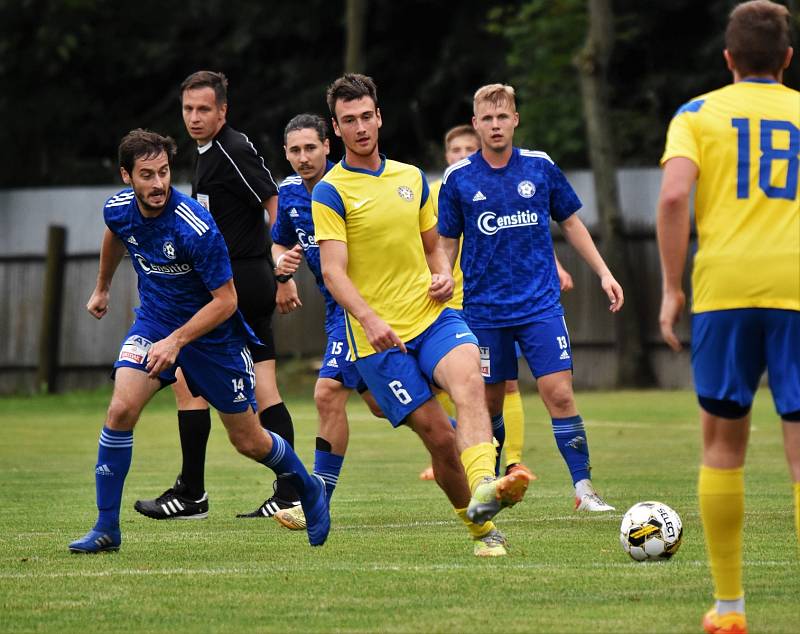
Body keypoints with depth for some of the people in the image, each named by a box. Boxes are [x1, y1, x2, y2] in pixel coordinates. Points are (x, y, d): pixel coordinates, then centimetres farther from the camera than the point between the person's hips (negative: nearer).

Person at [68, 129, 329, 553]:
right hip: (154, 320, 4)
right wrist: (102, 288, 29)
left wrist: (176, 341, -32)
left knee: (248, 441, 7)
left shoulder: (196, 228, -30)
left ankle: (310, 490, 36)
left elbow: (225, 300, -24)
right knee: (121, 409, -19)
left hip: (213, 332, -4)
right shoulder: (119, 209, -12)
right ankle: (106, 527, -10)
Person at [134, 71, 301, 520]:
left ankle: (191, 495, 2)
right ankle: (288, 496, 1)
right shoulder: (209, 153, 17)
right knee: (264, 391, 5)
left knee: (187, 381, -2)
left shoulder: (233, 151, -13)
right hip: (253, 284, 10)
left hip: (235, 282, -10)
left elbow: (277, 204, -18)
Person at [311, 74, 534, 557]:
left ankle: (483, 487, -50)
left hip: (434, 317, 3)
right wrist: (369, 319, -29)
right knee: (439, 436, -8)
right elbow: (333, 272, -13)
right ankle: (482, 527, 11)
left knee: (468, 379, -29)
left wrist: (444, 276, 2)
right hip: (379, 337, -3)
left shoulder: (411, 177, 15)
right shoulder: (330, 193, -2)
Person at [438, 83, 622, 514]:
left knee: (559, 393, -11)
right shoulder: (458, 179, 0)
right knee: (489, 403, 6)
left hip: (541, 304, 0)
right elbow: (447, 243, 8)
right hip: (484, 310, 0)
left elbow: (570, 223, 14)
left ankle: (583, 488, -7)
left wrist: (604, 273, 9)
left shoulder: (541, 168, 3)